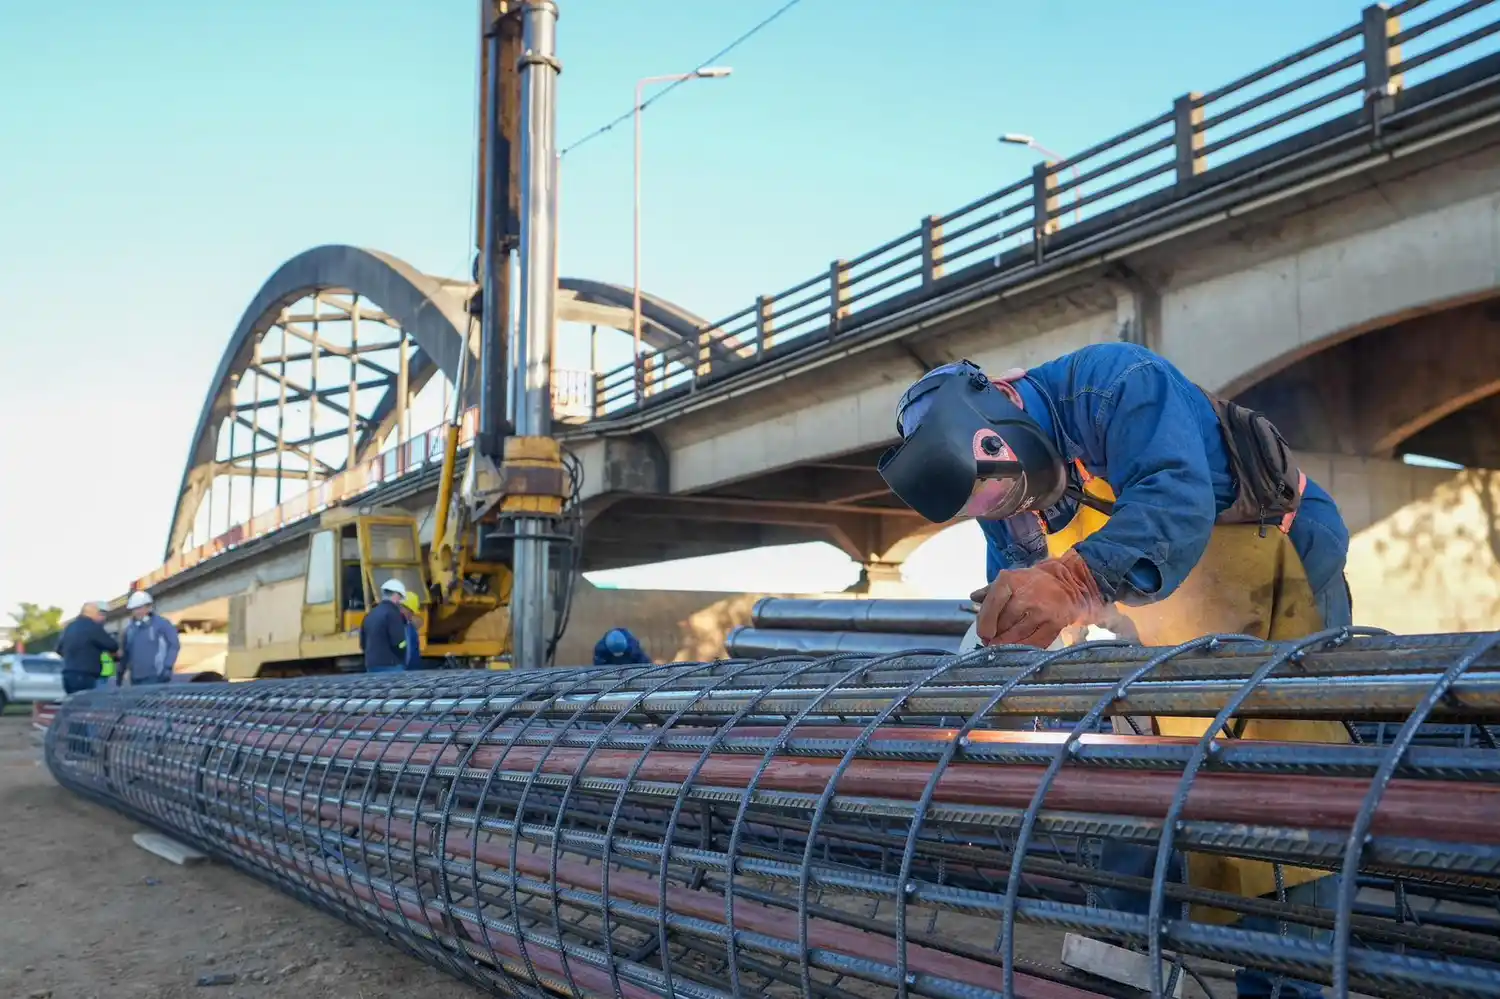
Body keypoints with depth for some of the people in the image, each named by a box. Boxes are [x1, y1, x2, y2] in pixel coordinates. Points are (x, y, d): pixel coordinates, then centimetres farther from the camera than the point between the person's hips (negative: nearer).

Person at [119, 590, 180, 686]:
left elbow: (174, 645, -6)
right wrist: (120, 673, 19)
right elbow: (124, 652, 21)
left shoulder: (162, 624, -2)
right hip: (136, 678, 6)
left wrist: (167, 667, -14)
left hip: (155, 677, -6)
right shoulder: (130, 628, 15)